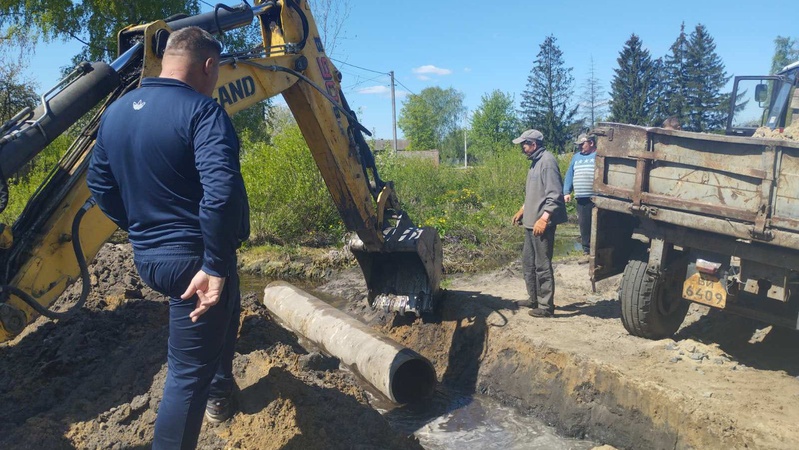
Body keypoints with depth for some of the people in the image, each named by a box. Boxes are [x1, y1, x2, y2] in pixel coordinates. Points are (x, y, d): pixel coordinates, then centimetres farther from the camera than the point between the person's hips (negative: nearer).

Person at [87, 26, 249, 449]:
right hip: (194, 259, -9)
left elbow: (99, 184, 16)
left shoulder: (115, 112, 7)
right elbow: (221, 194, -32)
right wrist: (215, 266, -26)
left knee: (225, 306, 32)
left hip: (146, 256, 9)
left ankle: (219, 390, 50)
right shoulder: (202, 112, -18)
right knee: (188, 373, 2)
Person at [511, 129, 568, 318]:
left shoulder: (547, 161, -15)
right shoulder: (535, 162, 16)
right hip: (531, 222, 10)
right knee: (528, 262, 17)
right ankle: (534, 298, 30)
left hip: (542, 223, -10)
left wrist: (543, 219, -26)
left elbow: (554, 195, -21)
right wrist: (522, 210, 25)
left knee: (542, 265, -3)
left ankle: (546, 306, 6)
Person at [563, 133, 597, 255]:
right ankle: (586, 249, 16)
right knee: (583, 223, 7)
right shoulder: (576, 157, 18)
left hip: (597, 198, -5)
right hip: (581, 198, 5)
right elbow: (569, 175, 17)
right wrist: (566, 192, 8)